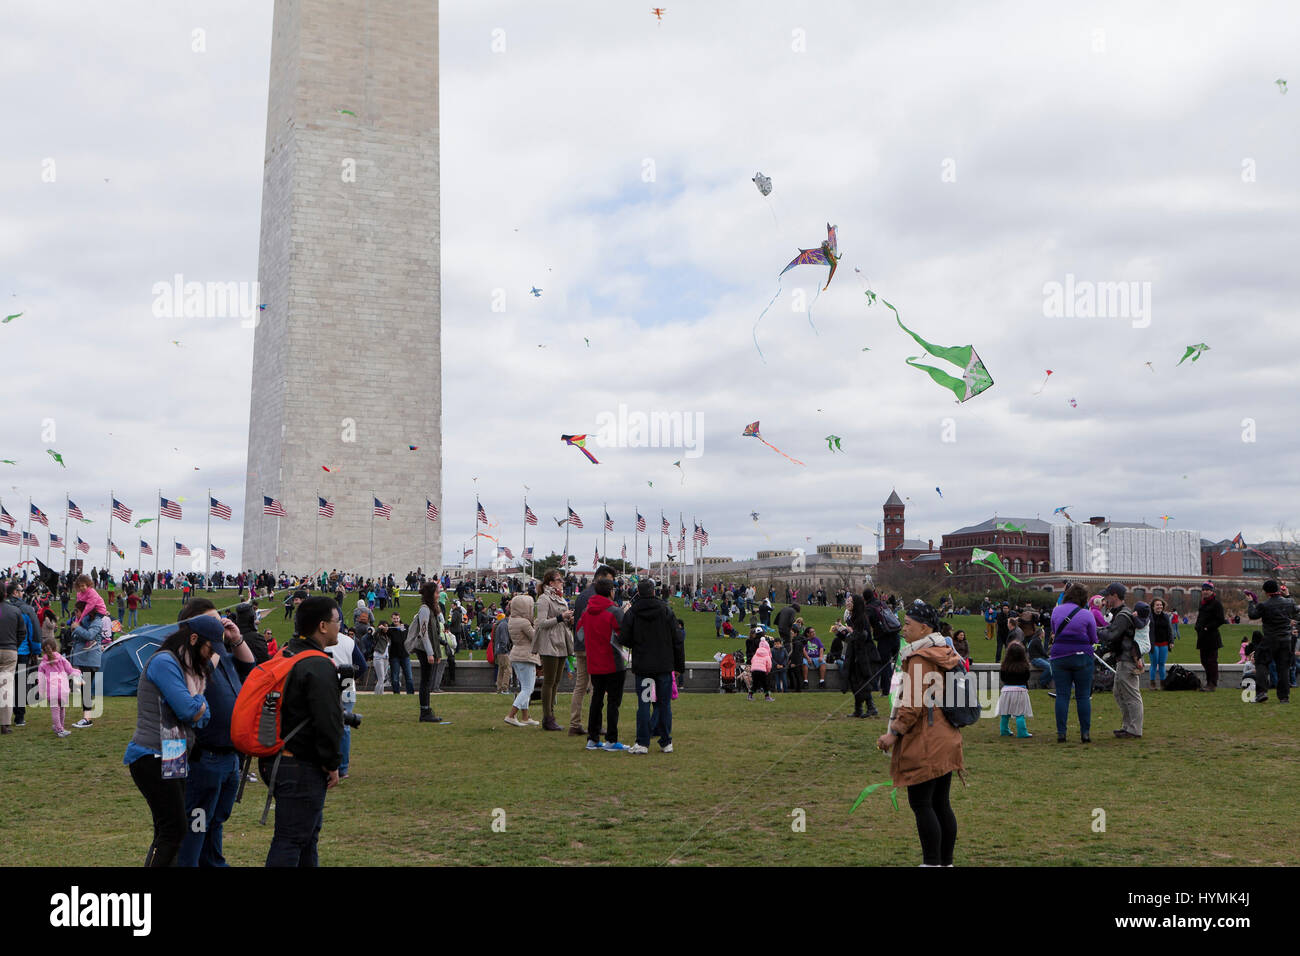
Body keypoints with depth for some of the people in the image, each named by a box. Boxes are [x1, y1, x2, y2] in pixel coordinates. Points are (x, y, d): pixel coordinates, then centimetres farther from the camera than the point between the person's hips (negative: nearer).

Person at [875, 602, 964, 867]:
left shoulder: (919, 659, -15)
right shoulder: (945, 654, 14)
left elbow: (914, 704, -20)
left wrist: (894, 732, -12)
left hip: (924, 745, -9)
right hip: (945, 742, 9)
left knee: (920, 803, -4)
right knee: (941, 804, 13)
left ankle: (932, 862, -2)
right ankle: (946, 861, 18)